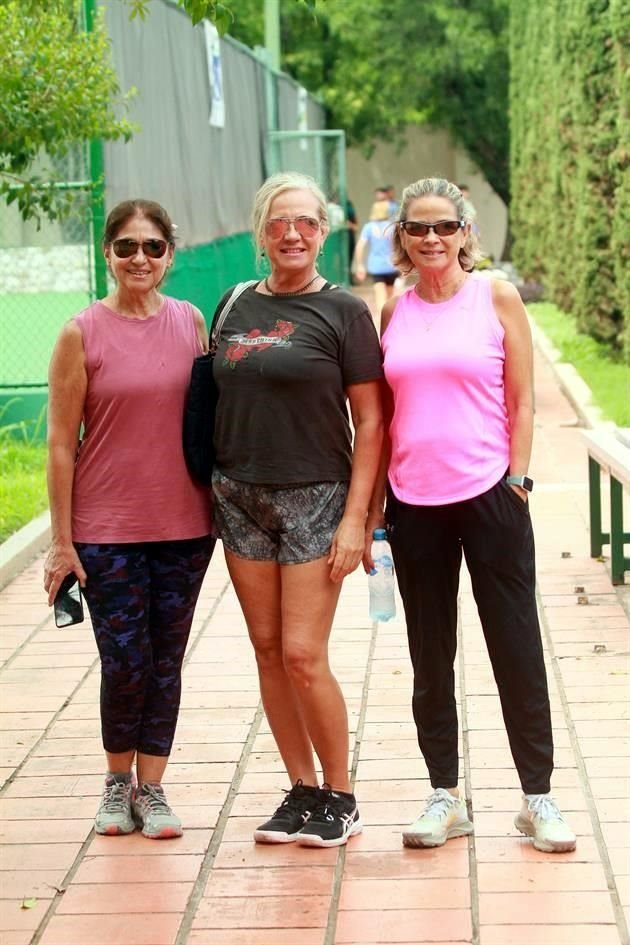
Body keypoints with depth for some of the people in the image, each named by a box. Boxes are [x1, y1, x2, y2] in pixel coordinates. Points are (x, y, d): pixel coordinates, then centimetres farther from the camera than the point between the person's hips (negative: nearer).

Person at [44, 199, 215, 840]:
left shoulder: (190, 322, 3)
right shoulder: (82, 334, -6)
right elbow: (61, 442, -4)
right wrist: (61, 541, -6)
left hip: (184, 524, 3)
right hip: (106, 528, -3)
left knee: (166, 661, 8)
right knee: (125, 662, 0)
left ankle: (151, 788, 21)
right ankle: (118, 782, 23)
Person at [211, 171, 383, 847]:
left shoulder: (343, 311, -4)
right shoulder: (237, 308, 10)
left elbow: (370, 423, -6)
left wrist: (355, 518, -12)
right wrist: (217, 489, 8)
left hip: (314, 498, -5)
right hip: (238, 497, 5)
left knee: (303, 656, -7)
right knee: (267, 651, 7)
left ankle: (339, 797, 10)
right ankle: (302, 790, 19)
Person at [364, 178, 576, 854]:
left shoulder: (497, 298, 0)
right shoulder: (393, 313, 7)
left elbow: (521, 401, 0)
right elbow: (383, 416, 11)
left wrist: (517, 480, -7)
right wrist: (372, 504, 8)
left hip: (489, 495, -3)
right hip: (415, 503, 3)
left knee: (516, 647, 2)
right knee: (430, 658, 9)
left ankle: (537, 797, 12)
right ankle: (445, 796, 20)